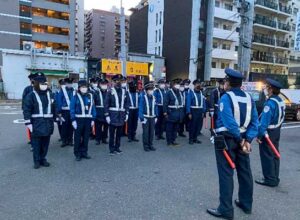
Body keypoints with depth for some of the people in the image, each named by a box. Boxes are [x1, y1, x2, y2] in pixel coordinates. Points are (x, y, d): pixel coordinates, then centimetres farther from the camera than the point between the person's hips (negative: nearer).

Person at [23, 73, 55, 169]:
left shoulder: (49, 95, 10)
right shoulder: (31, 96, -5)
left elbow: (53, 108, 14)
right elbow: (26, 110, -8)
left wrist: (53, 120, 12)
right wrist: (28, 123, -13)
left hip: (48, 123, 4)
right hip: (37, 124, -4)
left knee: (45, 143, 12)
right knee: (36, 143, 4)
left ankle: (43, 159, 26)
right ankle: (37, 161, 18)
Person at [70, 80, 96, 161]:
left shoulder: (90, 96, 7)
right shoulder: (75, 97, -3)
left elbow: (93, 108, 9)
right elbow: (72, 109, -5)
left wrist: (93, 119, 4)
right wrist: (73, 120, -12)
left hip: (88, 120, 4)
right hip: (78, 120, -3)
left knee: (86, 137, 11)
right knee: (78, 138, 3)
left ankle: (84, 152, 23)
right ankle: (77, 154, 14)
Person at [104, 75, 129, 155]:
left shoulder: (124, 92, 8)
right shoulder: (110, 92, -3)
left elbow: (126, 103, 13)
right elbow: (106, 104, -4)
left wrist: (126, 113, 6)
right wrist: (107, 115, -10)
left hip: (121, 116, 4)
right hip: (113, 115, -4)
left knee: (119, 133, 11)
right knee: (112, 133, 3)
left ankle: (117, 147, 23)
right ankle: (112, 149, 13)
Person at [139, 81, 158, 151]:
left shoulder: (154, 97, 6)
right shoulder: (143, 97, -9)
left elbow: (155, 107, 11)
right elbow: (140, 108, -9)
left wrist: (156, 116, 8)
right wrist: (141, 117, -13)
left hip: (152, 117, 5)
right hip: (146, 117, -4)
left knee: (152, 132, 10)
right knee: (146, 132, 3)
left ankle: (150, 145, 22)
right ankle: (146, 146, 14)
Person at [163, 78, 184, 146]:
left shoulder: (179, 92, 13)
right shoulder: (169, 92, -9)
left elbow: (182, 102, 16)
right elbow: (165, 103, -12)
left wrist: (181, 113, 13)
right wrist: (165, 112, -16)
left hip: (178, 114, 7)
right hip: (171, 113, -7)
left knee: (176, 128, 12)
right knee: (169, 128, 1)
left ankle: (173, 140, 23)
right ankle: (169, 141, 11)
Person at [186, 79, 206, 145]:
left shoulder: (201, 93, 10)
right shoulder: (191, 92, -4)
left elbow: (203, 103, 10)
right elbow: (188, 103, -8)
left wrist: (203, 111, 2)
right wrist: (189, 113, -14)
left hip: (200, 111, 5)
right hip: (193, 111, -5)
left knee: (199, 125, 9)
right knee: (192, 126, 2)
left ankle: (195, 138, 22)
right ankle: (191, 139, 14)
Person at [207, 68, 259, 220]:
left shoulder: (226, 98, -15)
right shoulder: (249, 98, 6)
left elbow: (229, 122, -24)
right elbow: (254, 122, 0)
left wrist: (240, 140, -14)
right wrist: (247, 140, -6)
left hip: (226, 140, -7)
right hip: (242, 139, 7)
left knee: (226, 174, 0)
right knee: (245, 172, 17)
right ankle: (246, 204, 33)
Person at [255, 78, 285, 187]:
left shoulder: (270, 102, -22)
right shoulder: (280, 101, 8)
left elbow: (264, 121, -26)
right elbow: (280, 117, 13)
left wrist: (259, 135, -22)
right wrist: (277, 128, 19)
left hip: (268, 133, -10)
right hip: (277, 131, 10)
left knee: (267, 156, 1)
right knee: (274, 155, 17)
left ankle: (270, 179, 11)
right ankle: (275, 178, 28)